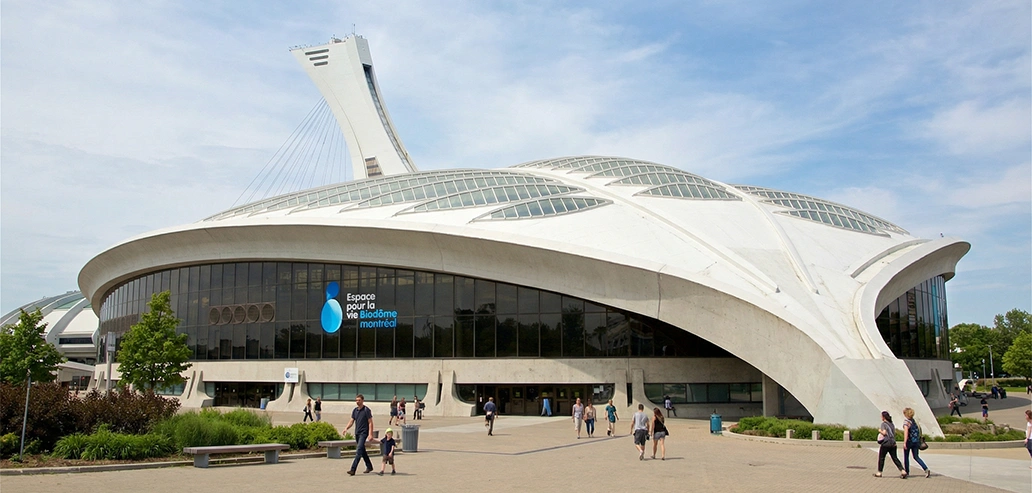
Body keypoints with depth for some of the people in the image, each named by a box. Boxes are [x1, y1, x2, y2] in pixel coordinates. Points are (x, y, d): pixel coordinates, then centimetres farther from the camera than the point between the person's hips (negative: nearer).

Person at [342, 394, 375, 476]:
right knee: (362, 451, 15)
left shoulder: (367, 410, -9)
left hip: (363, 433, -8)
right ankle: (369, 466, 29)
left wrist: (370, 434, -17)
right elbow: (352, 421, 10)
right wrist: (346, 428, -9)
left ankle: (353, 469, -21)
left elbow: (370, 423, -10)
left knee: (359, 450, -15)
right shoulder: (355, 410, 10)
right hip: (357, 433, 8)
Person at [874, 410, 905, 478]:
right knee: (895, 458, 8)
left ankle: (879, 472, 13)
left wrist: (880, 430, 1)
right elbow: (894, 433, 14)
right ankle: (903, 471, -6)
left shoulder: (883, 424, -8)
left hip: (886, 443, -6)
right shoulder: (892, 424, 14)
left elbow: (884, 433, -16)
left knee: (881, 457, 6)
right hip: (893, 443, 6)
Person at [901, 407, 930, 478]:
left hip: (909, 441, -6)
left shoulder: (906, 422, -13)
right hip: (916, 441, 6)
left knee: (906, 457, 11)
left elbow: (906, 432, -23)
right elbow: (918, 429, 13)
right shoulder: (914, 420, 8)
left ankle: (907, 472, 18)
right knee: (916, 457, 10)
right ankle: (926, 469, -7)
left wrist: (904, 442, -27)